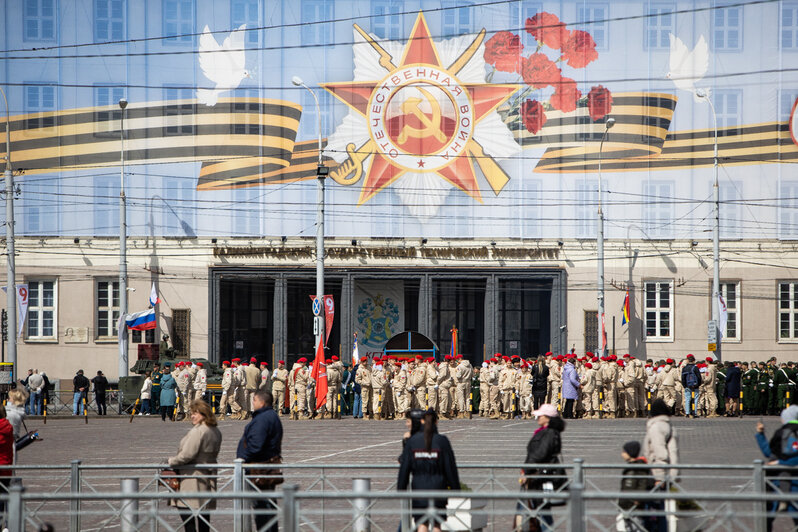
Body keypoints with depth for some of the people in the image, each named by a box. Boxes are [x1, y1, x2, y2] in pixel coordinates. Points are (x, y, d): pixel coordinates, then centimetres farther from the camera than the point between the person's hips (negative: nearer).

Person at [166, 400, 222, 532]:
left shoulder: (197, 431, -18)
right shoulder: (215, 431, 11)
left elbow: (187, 455, -21)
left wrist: (171, 461, -4)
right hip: (209, 476, 9)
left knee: (186, 512, -7)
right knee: (204, 514, 13)